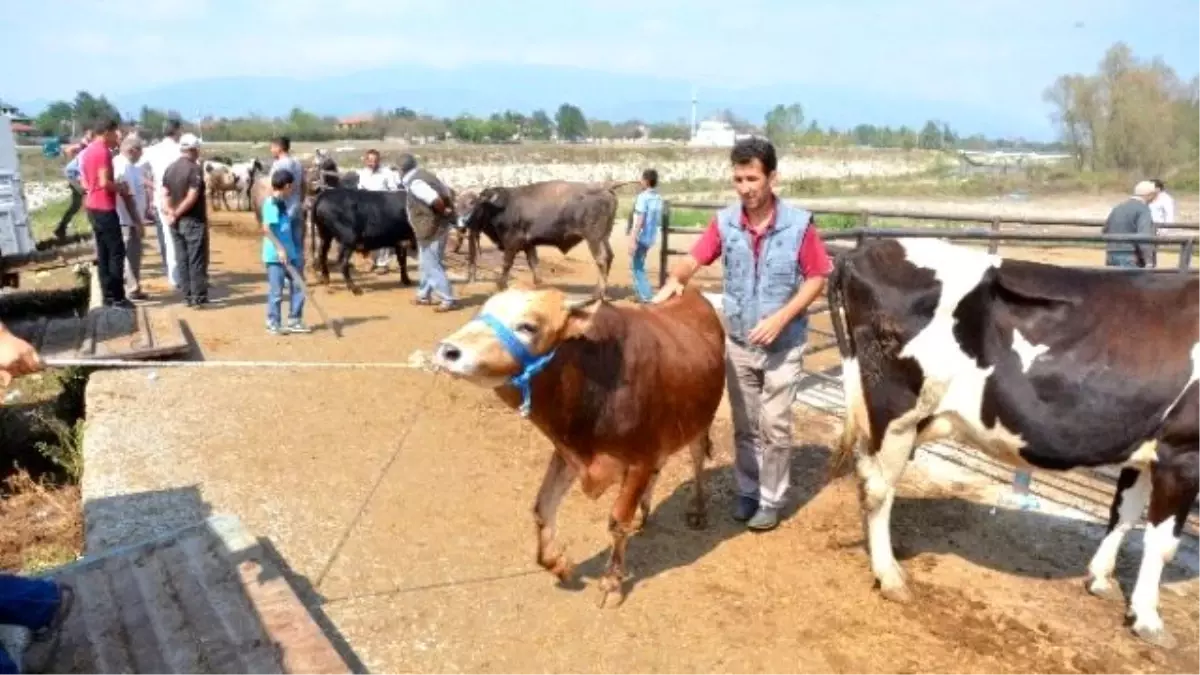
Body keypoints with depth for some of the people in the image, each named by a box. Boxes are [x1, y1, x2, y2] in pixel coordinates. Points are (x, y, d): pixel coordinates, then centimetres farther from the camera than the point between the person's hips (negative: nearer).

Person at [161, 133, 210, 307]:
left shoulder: (170, 168, 10)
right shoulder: (195, 169, -13)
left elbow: (166, 194, 5)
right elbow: (192, 197, -20)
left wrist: (171, 212, -7)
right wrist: (176, 214, -12)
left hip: (176, 222, 7)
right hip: (193, 221, -7)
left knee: (182, 260, 10)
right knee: (197, 260, -1)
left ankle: (188, 296, 14)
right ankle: (199, 297, 0)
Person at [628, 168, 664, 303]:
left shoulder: (643, 197, -16)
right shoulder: (659, 198, 7)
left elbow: (639, 221, -21)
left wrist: (633, 240, -21)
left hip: (641, 237, -8)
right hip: (651, 237, 8)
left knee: (638, 267, 2)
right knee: (637, 264, 22)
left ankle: (647, 296, -2)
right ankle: (639, 291, 29)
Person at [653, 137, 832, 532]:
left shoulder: (799, 224, -15)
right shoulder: (725, 222, -6)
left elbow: (818, 278, -10)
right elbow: (693, 260, -6)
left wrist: (781, 318, -20)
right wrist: (674, 281, -29)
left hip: (783, 344, -3)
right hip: (737, 342, 3)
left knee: (774, 427, 6)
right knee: (744, 425, 16)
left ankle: (771, 501, 22)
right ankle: (747, 492, 32)